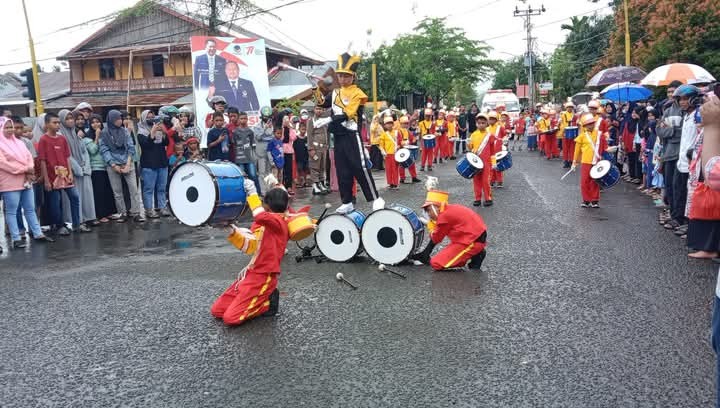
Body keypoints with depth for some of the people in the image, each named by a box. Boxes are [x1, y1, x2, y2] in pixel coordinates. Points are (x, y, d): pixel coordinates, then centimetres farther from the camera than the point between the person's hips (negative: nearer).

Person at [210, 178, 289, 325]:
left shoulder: (278, 222, -16)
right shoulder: (265, 224, 12)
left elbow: (261, 216, -39)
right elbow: (249, 246, 14)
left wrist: (252, 192, -29)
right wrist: (232, 231, 1)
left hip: (263, 277, -9)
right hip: (251, 273, 9)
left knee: (231, 318, -17)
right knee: (217, 310, 8)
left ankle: (268, 303, 1)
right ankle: (262, 298, 13)